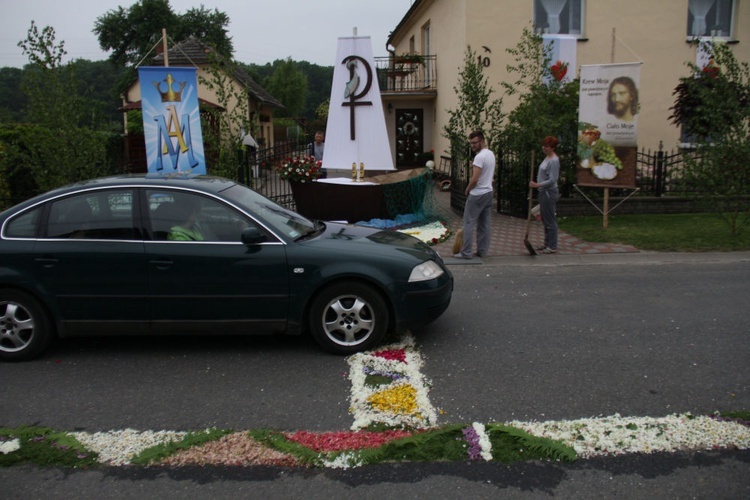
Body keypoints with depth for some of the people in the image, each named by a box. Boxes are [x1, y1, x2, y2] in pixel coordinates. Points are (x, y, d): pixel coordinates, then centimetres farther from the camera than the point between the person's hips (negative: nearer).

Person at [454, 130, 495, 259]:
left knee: (469, 223, -4)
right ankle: (482, 251, 16)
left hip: (477, 194, -9)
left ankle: (466, 252, -2)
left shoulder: (480, 157, -19)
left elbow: (474, 179, -21)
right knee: (485, 224, 11)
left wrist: (467, 189, -5)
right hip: (489, 192, 10)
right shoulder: (491, 154, 12)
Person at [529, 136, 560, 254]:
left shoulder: (554, 160, -17)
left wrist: (537, 185, -29)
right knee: (545, 220, 15)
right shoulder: (547, 158, 12)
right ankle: (547, 244, 23)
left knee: (550, 220, -3)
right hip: (543, 192, 10)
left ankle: (552, 247, 3)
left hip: (549, 193, -10)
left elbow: (552, 180, -23)